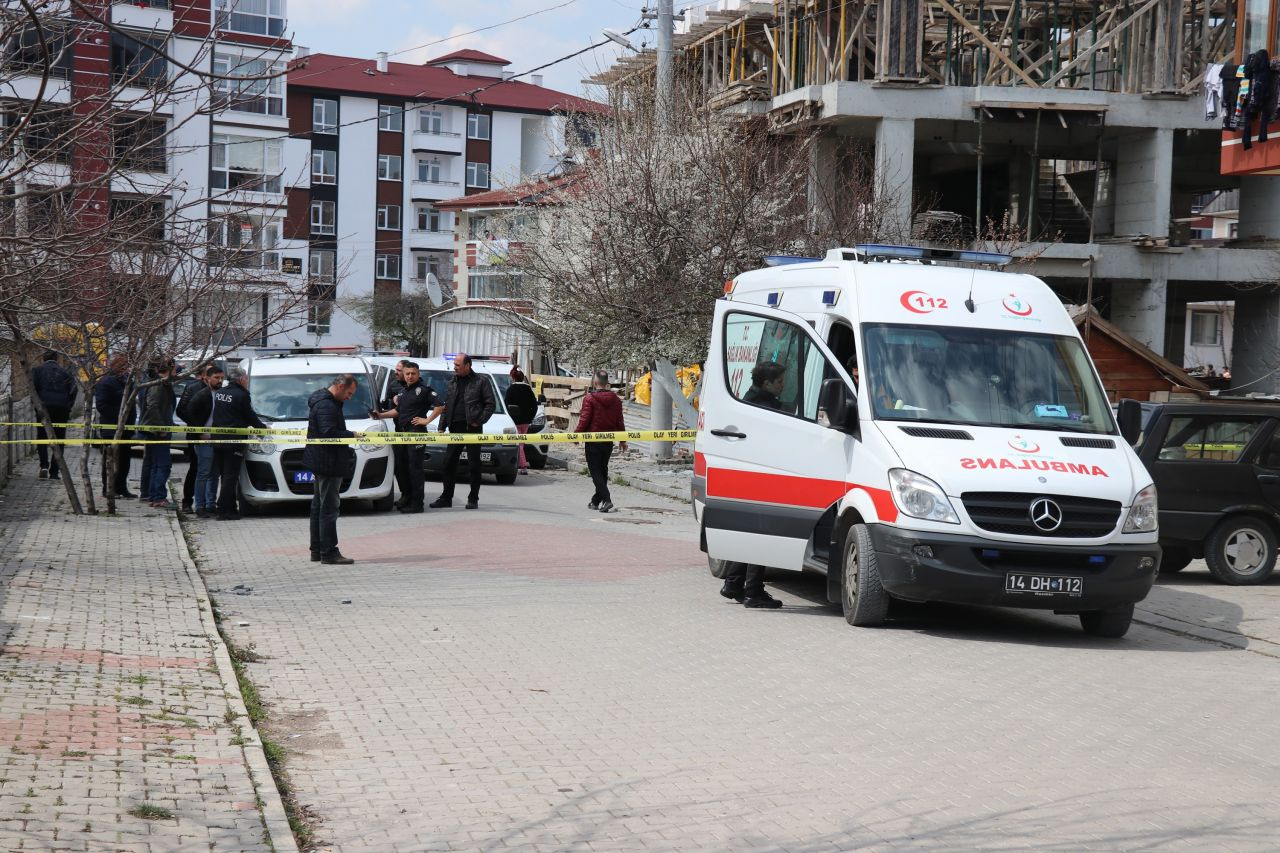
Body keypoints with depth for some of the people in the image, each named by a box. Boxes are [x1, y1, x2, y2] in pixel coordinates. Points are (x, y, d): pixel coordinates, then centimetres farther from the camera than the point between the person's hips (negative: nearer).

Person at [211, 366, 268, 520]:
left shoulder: (219, 393, 11)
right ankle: (225, 510, -7)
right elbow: (250, 417, -3)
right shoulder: (241, 395, -11)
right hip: (233, 441, -7)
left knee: (225, 475, 13)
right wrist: (262, 427, 14)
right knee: (230, 476, -4)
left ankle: (230, 508, 17)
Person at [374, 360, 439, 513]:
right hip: (401, 432, 8)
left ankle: (416, 503, -6)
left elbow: (439, 406, -15)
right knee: (400, 466, 12)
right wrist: (380, 415, 17)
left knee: (414, 467, -8)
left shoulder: (424, 389, -7)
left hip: (416, 432, -8)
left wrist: (427, 420, -15)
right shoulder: (403, 391, 19)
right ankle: (406, 496, 26)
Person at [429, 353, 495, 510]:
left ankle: (473, 498, 7)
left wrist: (479, 421, -11)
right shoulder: (452, 381, 13)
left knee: (474, 464, 0)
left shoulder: (481, 381, -2)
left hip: (472, 428, -5)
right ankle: (446, 497, 11)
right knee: (449, 462, 4)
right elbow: (445, 405, 15)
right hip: (455, 428, 5)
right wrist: (442, 426, 8)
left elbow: (490, 404, -3)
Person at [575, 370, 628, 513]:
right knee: (603, 470, 16)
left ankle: (606, 499, -18)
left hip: (593, 440, -6)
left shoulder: (589, 398, -12)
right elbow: (619, 421, 10)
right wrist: (622, 440, 18)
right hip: (609, 441, 6)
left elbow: (584, 420, -13)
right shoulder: (615, 399, 5)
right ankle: (596, 501, 24)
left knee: (595, 471, -3)